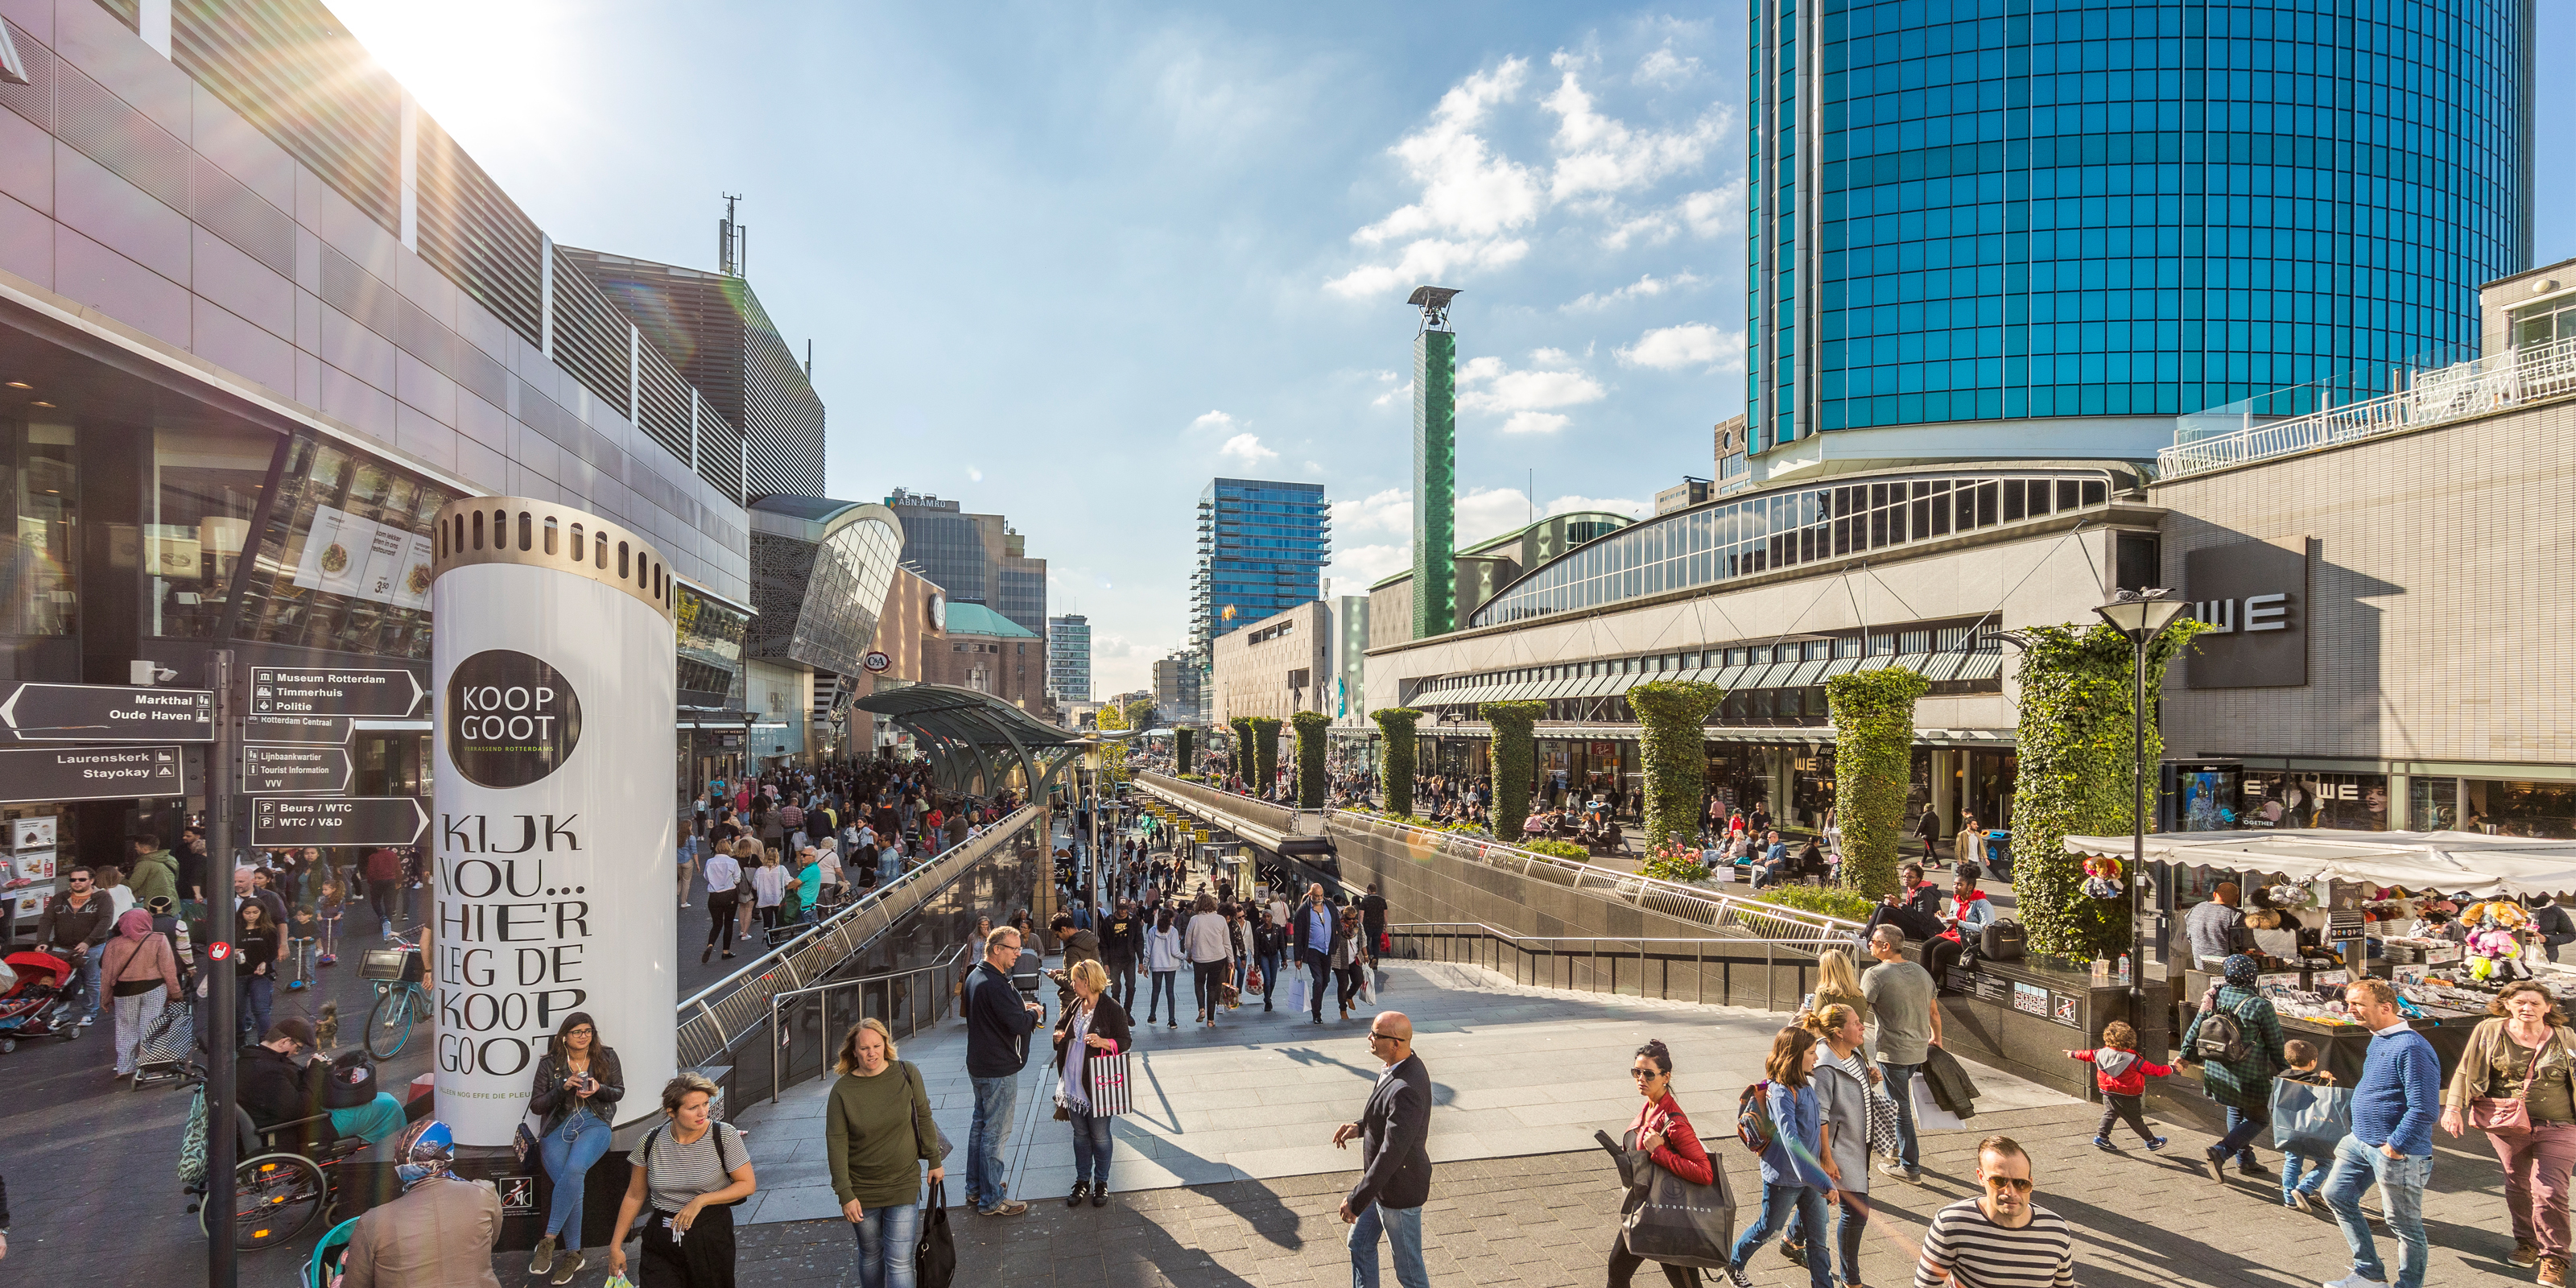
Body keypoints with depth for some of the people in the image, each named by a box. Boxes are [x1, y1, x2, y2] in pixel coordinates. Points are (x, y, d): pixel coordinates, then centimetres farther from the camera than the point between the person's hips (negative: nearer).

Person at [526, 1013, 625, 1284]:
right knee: (572, 1185, -19)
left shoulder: (607, 1057, 8)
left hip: (594, 1124, 0)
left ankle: (548, 1241, -22)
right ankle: (574, 1255, -6)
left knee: (573, 1170, -31)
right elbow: (536, 1105, 5)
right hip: (557, 1128, 0)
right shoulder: (549, 1064, 5)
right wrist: (563, 1087, -11)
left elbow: (619, 1091, 12)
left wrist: (598, 1090, -9)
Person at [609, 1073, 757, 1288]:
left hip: (711, 1234, -1)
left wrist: (700, 1200, -18)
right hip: (662, 1236, 1)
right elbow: (634, 1197, 6)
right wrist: (616, 1246, 8)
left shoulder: (724, 1135, -13)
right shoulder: (651, 1142, -6)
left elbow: (748, 1184, -9)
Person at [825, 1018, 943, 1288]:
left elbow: (924, 1119, 2)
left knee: (899, 1262, -3)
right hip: (862, 1190, 1)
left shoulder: (907, 1074, -10)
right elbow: (836, 1143, -9)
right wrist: (845, 1194, -11)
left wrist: (934, 1160, 7)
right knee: (871, 1255, 19)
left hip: (904, 1184, 0)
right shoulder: (842, 1089, -12)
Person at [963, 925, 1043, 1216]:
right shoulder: (996, 985, -26)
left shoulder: (975, 976, 7)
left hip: (979, 1065, 10)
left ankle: (975, 1189, 33)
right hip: (999, 1071, -10)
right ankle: (992, 1200, 9)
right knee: (995, 1133, 0)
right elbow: (1019, 1024, -28)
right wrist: (1034, 1013, -7)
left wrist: (1021, 1007, 8)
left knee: (980, 1125, 20)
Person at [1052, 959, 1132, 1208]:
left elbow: (1125, 1041, -12)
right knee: (1080, 1134, 16)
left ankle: (1101, 1182, 22)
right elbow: (1061, 1027, 24)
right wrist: (1058, 1036, 1)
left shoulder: (1112, 1008, -13)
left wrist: (1103, 1042, -29)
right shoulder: (1075, 1006, 7)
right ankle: (1082, 1180, 30)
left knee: (1100, 1136, 6)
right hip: (1074, 1083, 6)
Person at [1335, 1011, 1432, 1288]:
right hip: (1383, 1181, 9)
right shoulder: (1402, 1066, -4)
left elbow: (1392, 1153, -33)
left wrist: (1355, 1200, -26)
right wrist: (1360, 1127, 0)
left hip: (1399, 1188, -9)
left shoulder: (1405, 1090, -35)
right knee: (1360, 1245, 24)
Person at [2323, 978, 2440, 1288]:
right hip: (2360, 1143, 10)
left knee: (2403, 1224, 5)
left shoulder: (2411, 1047, -22)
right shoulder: (2378, 1040, 10)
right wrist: (2358, 1134, 19)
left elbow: (2423, 1108, -25)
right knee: (2336, 1195, 14)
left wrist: (2394, 1146, -22)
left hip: (2397, 1151, -10)